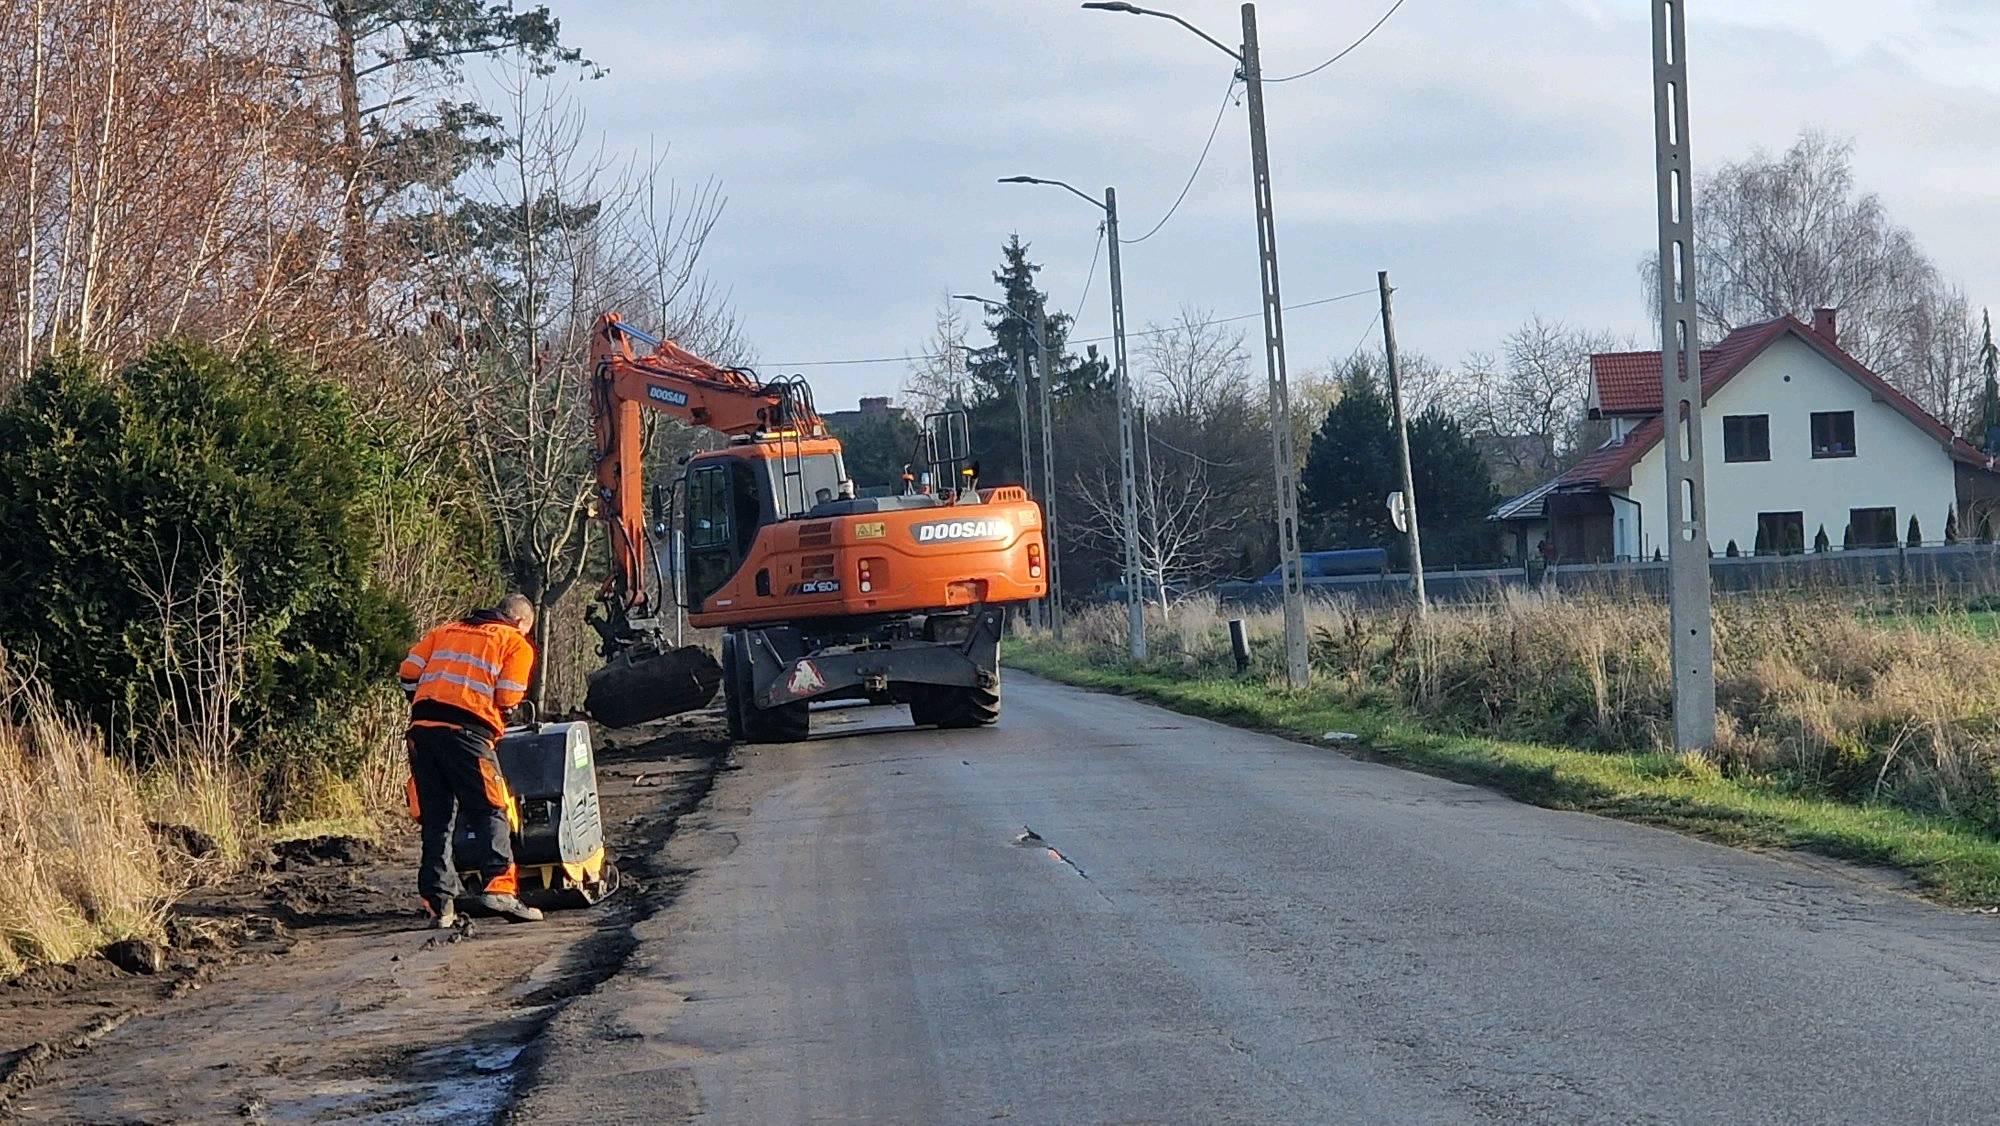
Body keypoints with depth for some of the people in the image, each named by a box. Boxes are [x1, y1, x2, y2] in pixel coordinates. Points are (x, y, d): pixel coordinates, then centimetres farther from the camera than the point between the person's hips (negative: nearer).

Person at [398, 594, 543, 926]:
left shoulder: (446, 631, 26)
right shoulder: (516, 644, 11)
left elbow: (409, 672, 17)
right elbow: (507, 700, 1)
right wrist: (497, 728, 20)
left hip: (422, 728, 5)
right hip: (466, 733, -5)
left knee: (435, 818, 8)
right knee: (490, 812, -2)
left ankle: (440, 902, 3)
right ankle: (498, 887, -18)